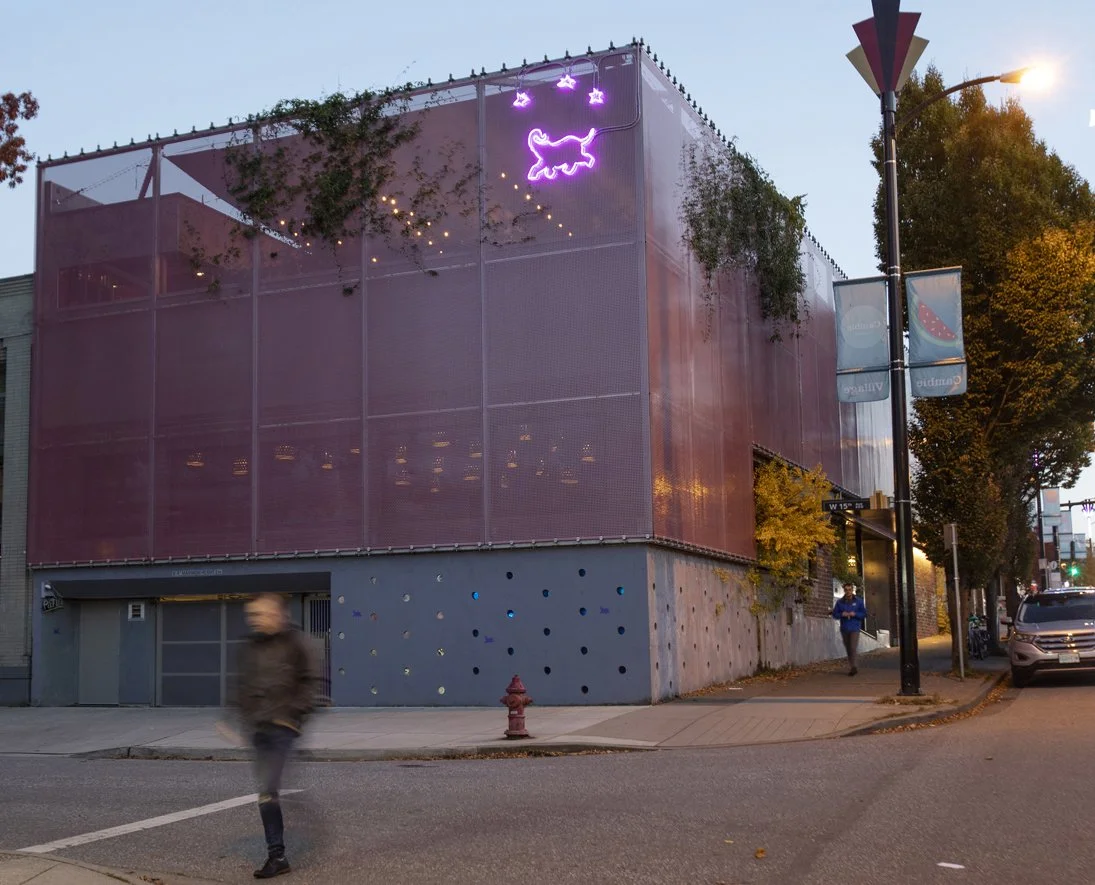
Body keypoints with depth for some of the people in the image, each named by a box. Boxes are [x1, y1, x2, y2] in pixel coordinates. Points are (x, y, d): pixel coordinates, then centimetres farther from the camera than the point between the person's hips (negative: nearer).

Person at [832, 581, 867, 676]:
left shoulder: (858, 601, 0)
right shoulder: (839, 602, 3)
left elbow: (864, 614, 2)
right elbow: (834, 614, 5)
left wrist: (855, 614, -15)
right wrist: (842, 614, -15)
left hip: (855, 629, -3)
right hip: (844, 629, 3)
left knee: (853, 648, -16)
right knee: (848, 649, 9)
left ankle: (852, 667, -15)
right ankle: (852, 667, 21)